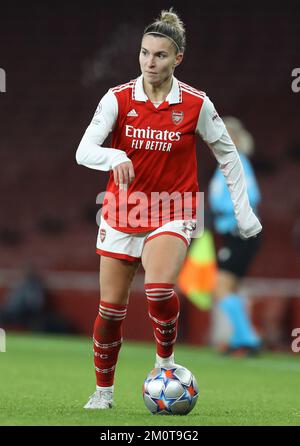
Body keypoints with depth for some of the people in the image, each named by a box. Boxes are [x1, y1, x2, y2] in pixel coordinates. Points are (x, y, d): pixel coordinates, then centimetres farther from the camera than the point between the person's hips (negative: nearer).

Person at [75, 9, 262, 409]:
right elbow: (83, 152, -15)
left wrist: (243, 211, 3)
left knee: (160, 289, -28)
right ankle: (103, 390, 25)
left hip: (172, 214, -2)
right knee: (110, 308, 5)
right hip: (122, 211, 2)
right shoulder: (118, 99, -7)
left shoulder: (196, 104, -7)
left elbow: (227, 154, 5)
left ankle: (166, 358, -1)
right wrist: (114, 157, -37)